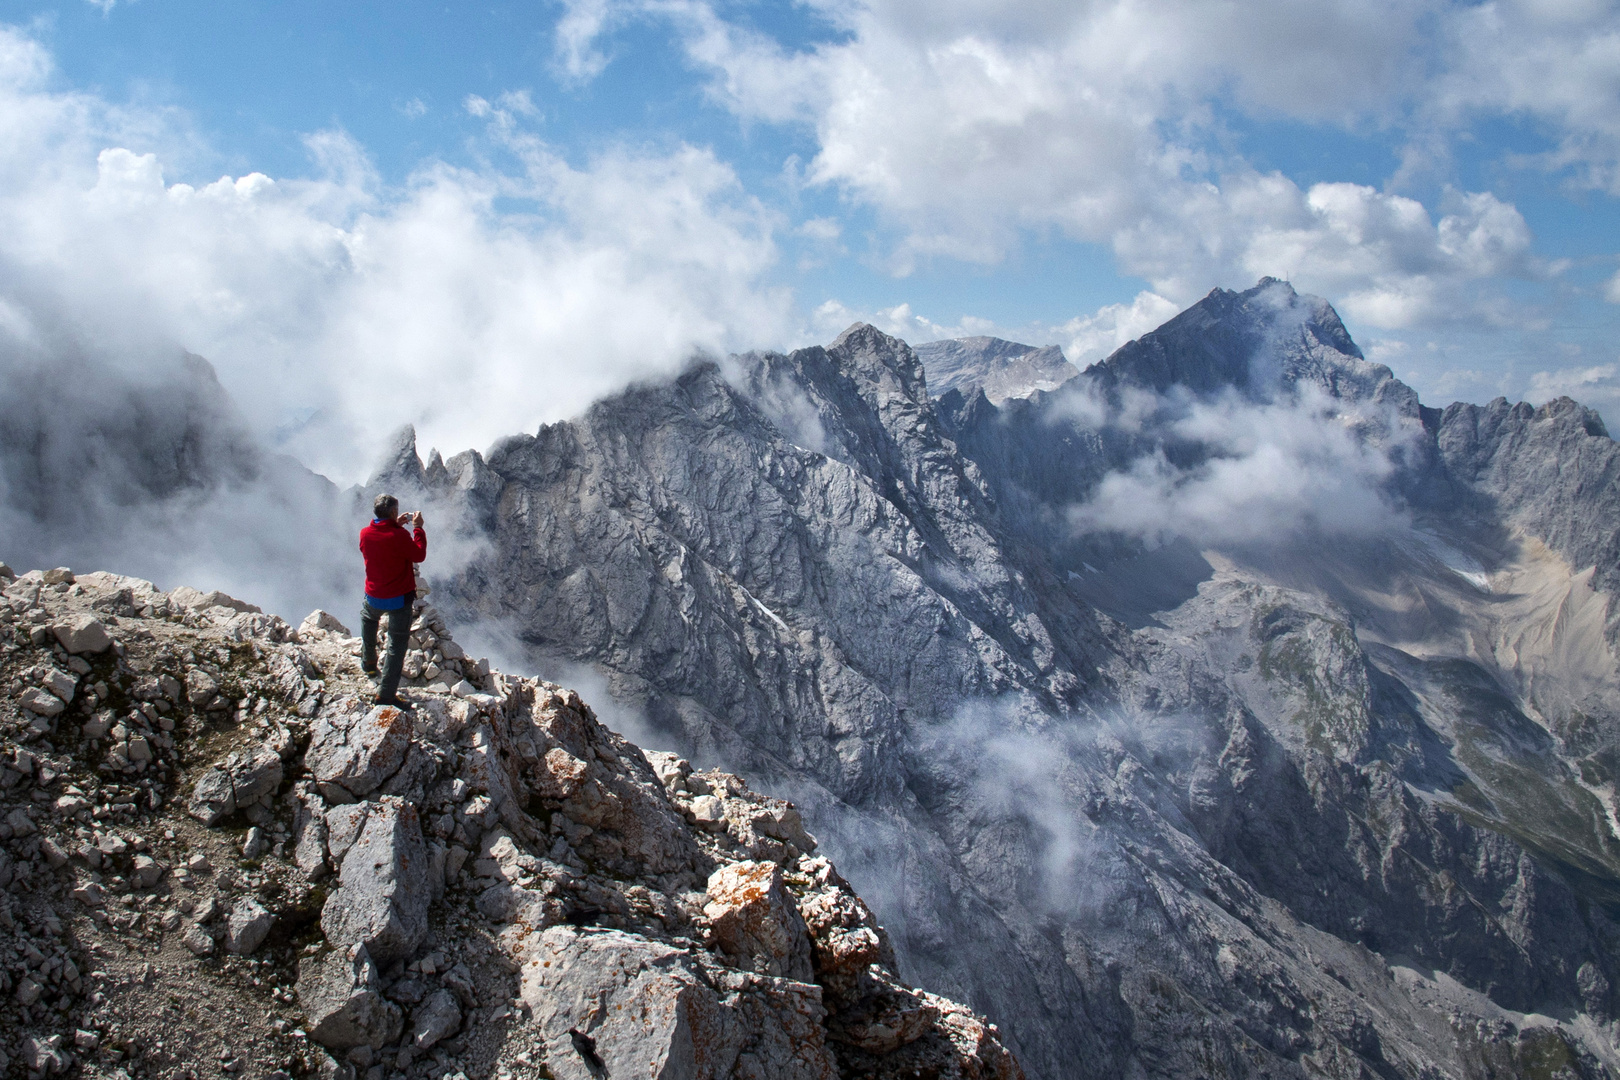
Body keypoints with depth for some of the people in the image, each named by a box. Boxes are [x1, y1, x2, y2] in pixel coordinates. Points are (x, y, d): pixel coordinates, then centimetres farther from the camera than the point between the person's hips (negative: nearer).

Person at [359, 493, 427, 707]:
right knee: (397, 645, 2)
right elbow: (419, 555, -9)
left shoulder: (365, 533, -6)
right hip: (400, 599, -5)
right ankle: (386, 693, -2)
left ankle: (369, 664, 50)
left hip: (374, 597, 5)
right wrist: (418, 528, -1)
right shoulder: (399, 536, -23)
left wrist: (396, 525, 14)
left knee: (368, 618, 39)